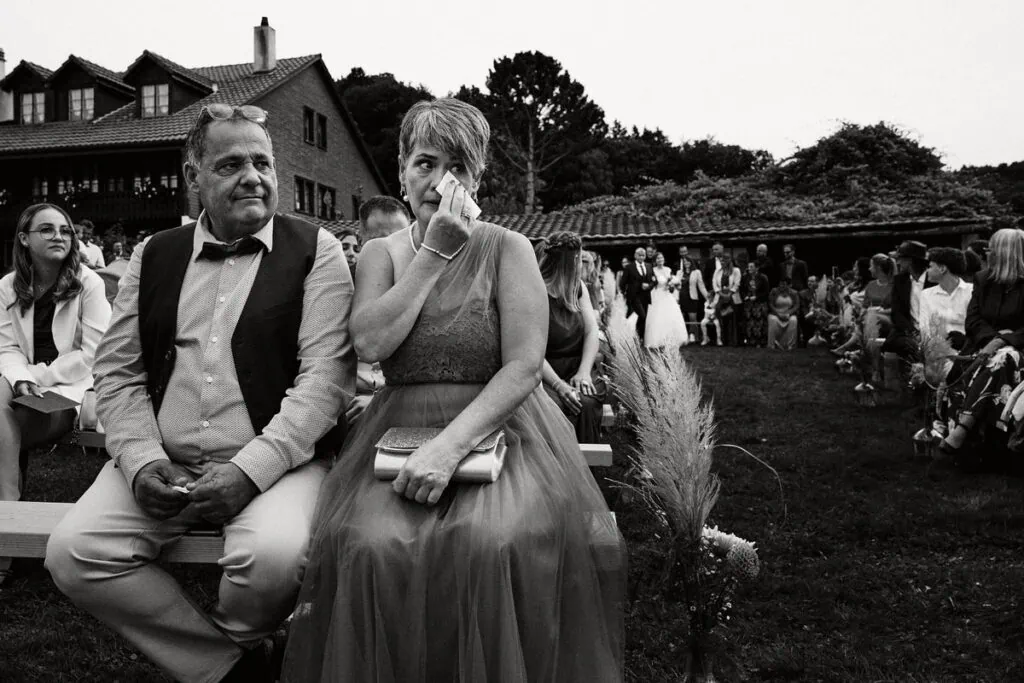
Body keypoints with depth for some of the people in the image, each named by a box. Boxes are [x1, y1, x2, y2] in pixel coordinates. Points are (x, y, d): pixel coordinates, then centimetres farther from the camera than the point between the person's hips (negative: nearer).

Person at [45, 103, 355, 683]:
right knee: (72, 554, -16)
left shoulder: (315, 249, 2)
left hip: (276, 461, -4)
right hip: (160, 464, 4)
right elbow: (118, 371, 11)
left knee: (273, 556, -31)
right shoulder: (155, 255, 14)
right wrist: (141, 460, -7)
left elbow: (327, 374, -8)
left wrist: (250, 470, -18)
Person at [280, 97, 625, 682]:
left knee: (489, 544, -32)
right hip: (399, 432, 2)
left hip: (495, 430, -2)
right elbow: (370, 343, -6)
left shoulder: (506, 248, 2)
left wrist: (450, 447, -20)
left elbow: (524, 367, -8)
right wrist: (434, 253, -6)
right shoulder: (380, 254, 13)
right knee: (367, 545, -28)